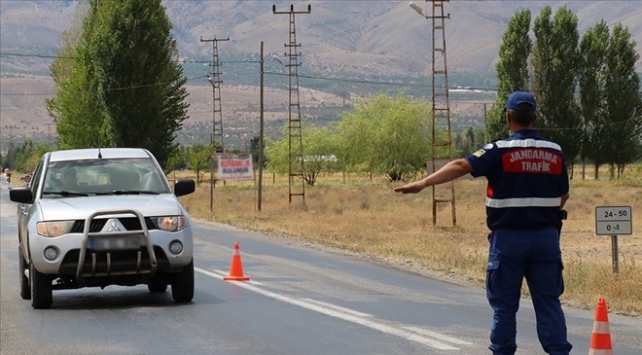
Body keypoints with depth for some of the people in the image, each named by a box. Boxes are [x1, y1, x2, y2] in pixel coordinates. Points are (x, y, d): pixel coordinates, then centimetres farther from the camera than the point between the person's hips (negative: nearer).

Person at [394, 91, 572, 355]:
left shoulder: (500, 151, -8)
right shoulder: (555, 152, 4)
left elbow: (461, 166, -18)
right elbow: (563, 196, 13)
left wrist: (423, 183, -21)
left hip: (509, 237, -3)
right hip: (546, 235, 3)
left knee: (504, 303, 6)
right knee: (548, 301, 6)